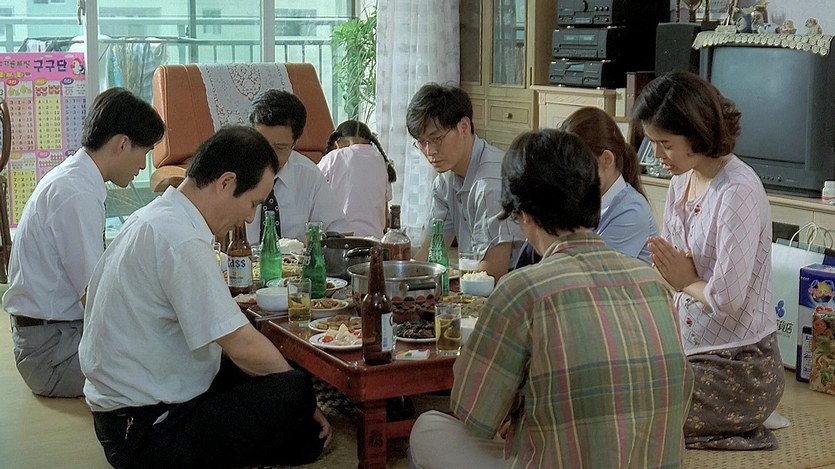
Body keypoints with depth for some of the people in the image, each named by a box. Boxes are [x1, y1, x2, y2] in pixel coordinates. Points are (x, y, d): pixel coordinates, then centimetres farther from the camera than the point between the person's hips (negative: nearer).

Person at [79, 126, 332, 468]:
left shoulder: (154, 217, 11)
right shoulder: (181, 241, -22)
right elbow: (243, 345, -22)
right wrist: (299, 392, -7)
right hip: (145, 433, -11)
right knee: (296, 392, -22)